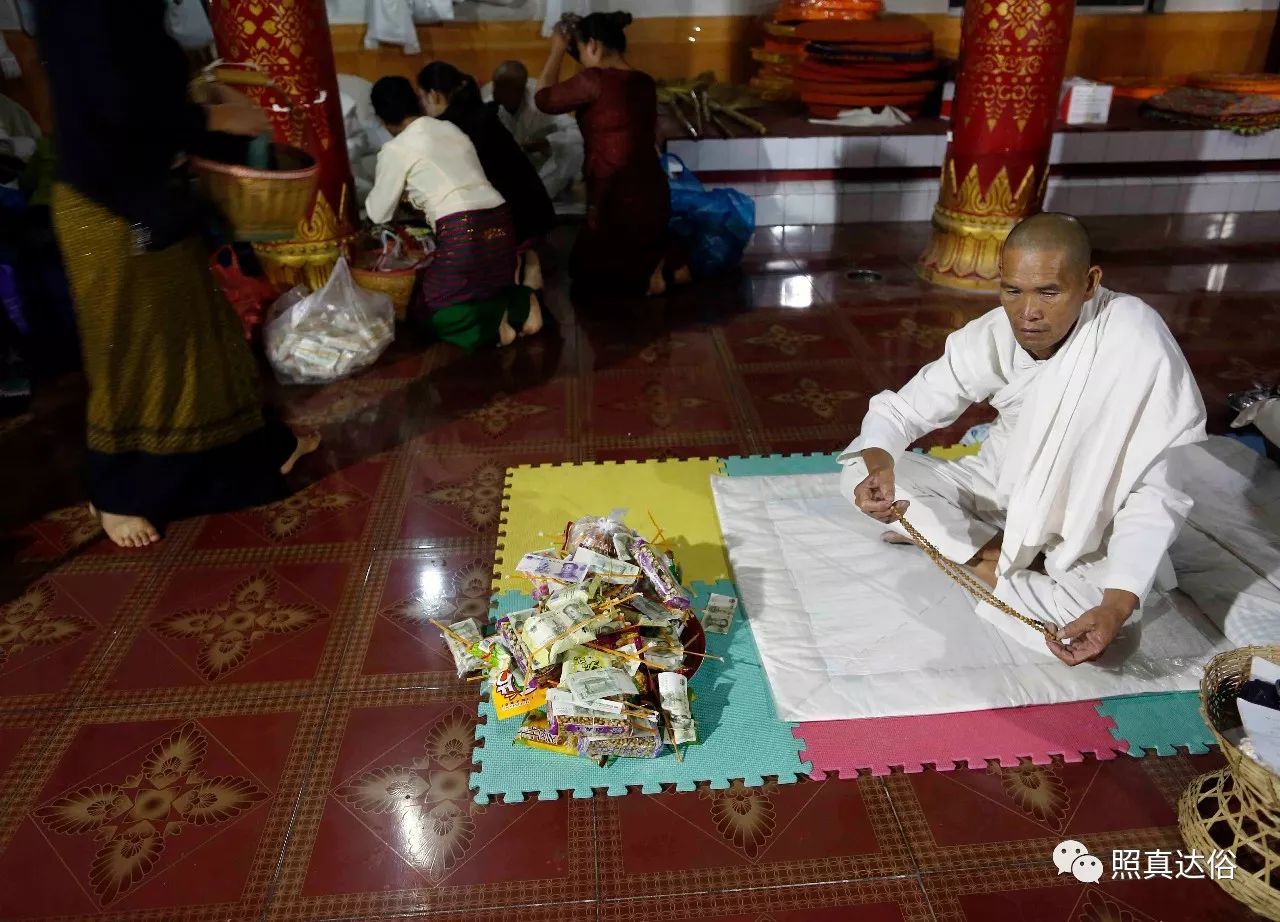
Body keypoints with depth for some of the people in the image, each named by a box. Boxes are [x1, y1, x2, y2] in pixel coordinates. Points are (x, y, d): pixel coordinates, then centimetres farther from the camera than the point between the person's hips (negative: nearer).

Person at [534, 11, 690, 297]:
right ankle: (670, 261, 5)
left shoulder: (594, 81, -18)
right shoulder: (645, 83, 3)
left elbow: (544, 99, -6)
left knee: (583, 269, 18)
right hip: (654, 196, 7)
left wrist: (557, 51, 8)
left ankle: (647, 273, -6)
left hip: (616, 203, -7)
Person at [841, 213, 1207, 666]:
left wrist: (1118, 603, -39)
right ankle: (999, 556, -14)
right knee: (858, 470, -15)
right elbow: (898, 409, -8)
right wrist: (879, 463, -33)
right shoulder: (990, 336, -16)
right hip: (999, 490, 4)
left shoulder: (1136, 340, -28)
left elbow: (1155, 492, -25)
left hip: (1078, 528, -3)